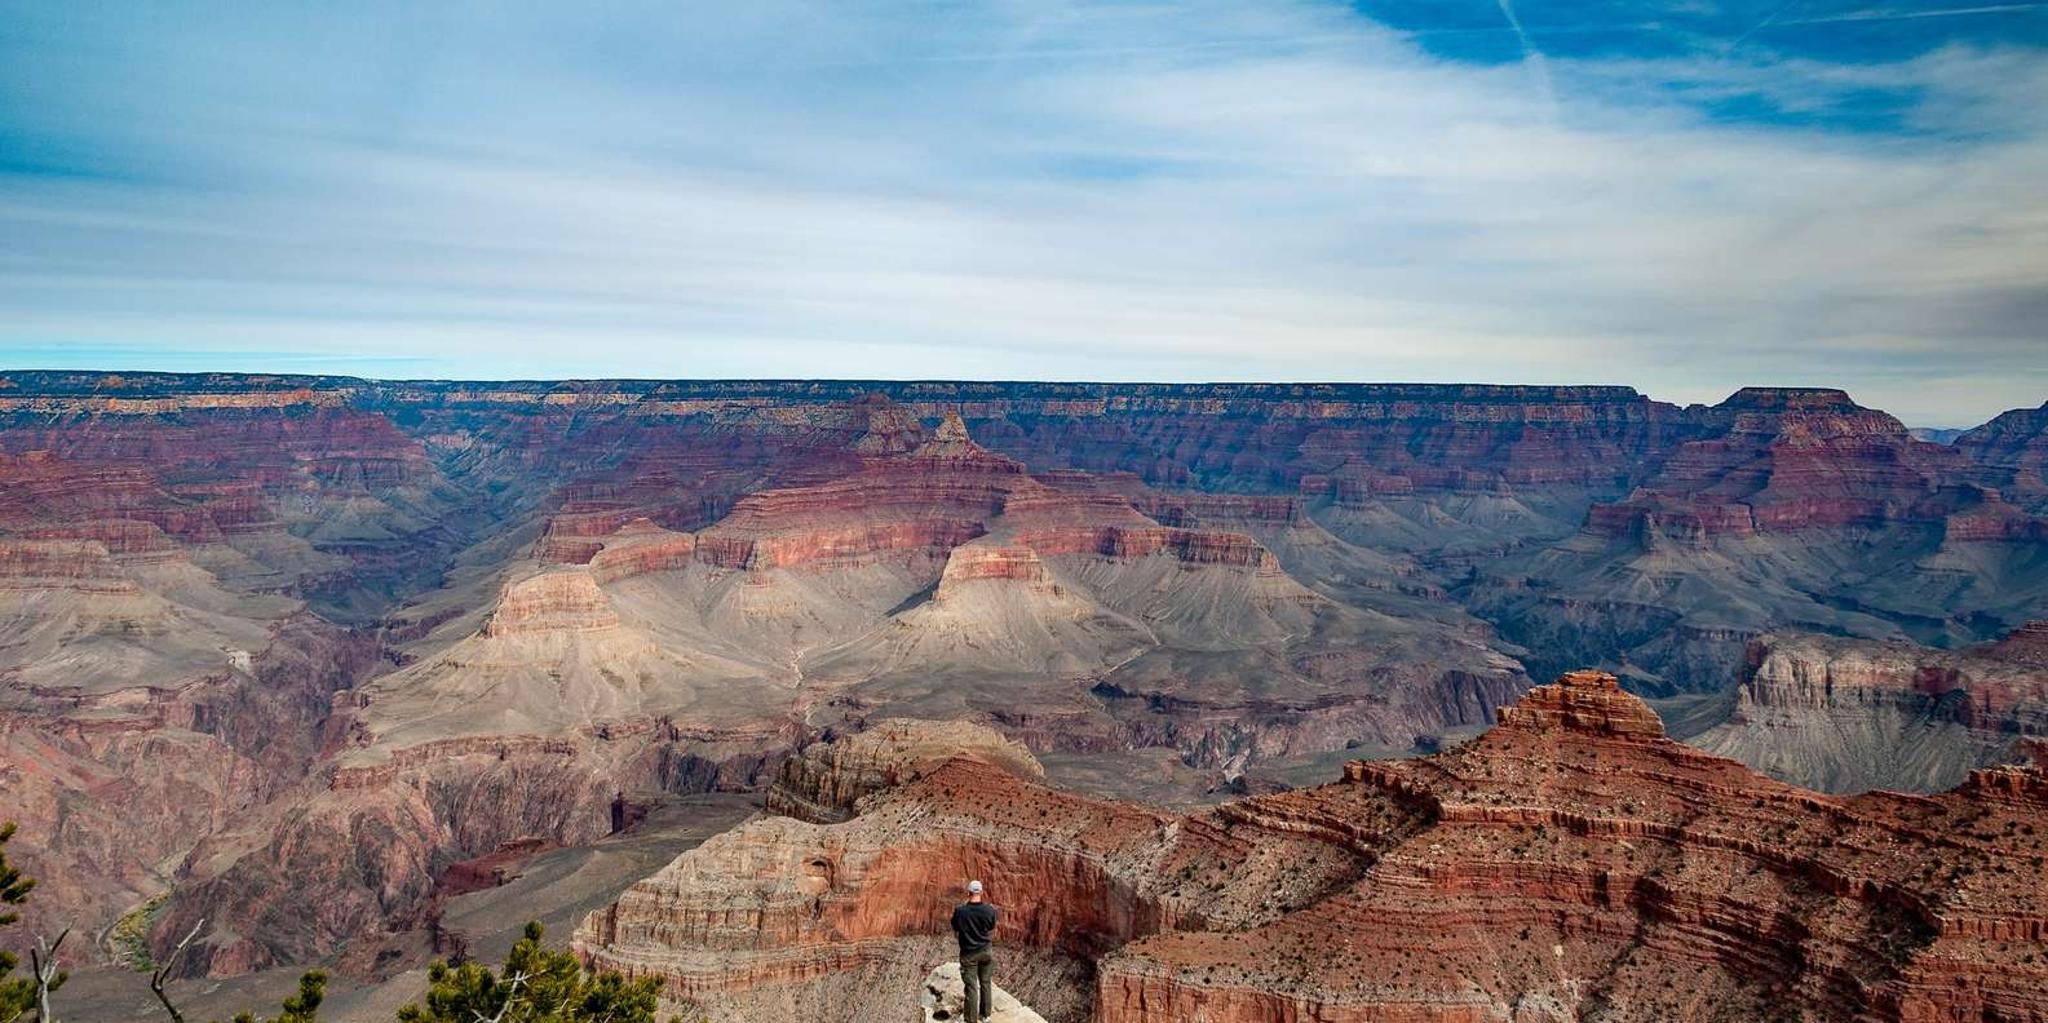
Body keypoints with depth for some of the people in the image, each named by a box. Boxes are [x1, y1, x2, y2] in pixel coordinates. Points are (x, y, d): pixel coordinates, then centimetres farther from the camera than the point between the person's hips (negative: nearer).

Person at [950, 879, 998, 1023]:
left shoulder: (959, 911, -17)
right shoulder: (990, 910, -14)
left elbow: (955, 933, -3)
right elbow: (992, 933, 1)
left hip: (968, 953, -2)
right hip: (986, 951, 2)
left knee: (971, 987, 7)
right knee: (986, 983, 18)